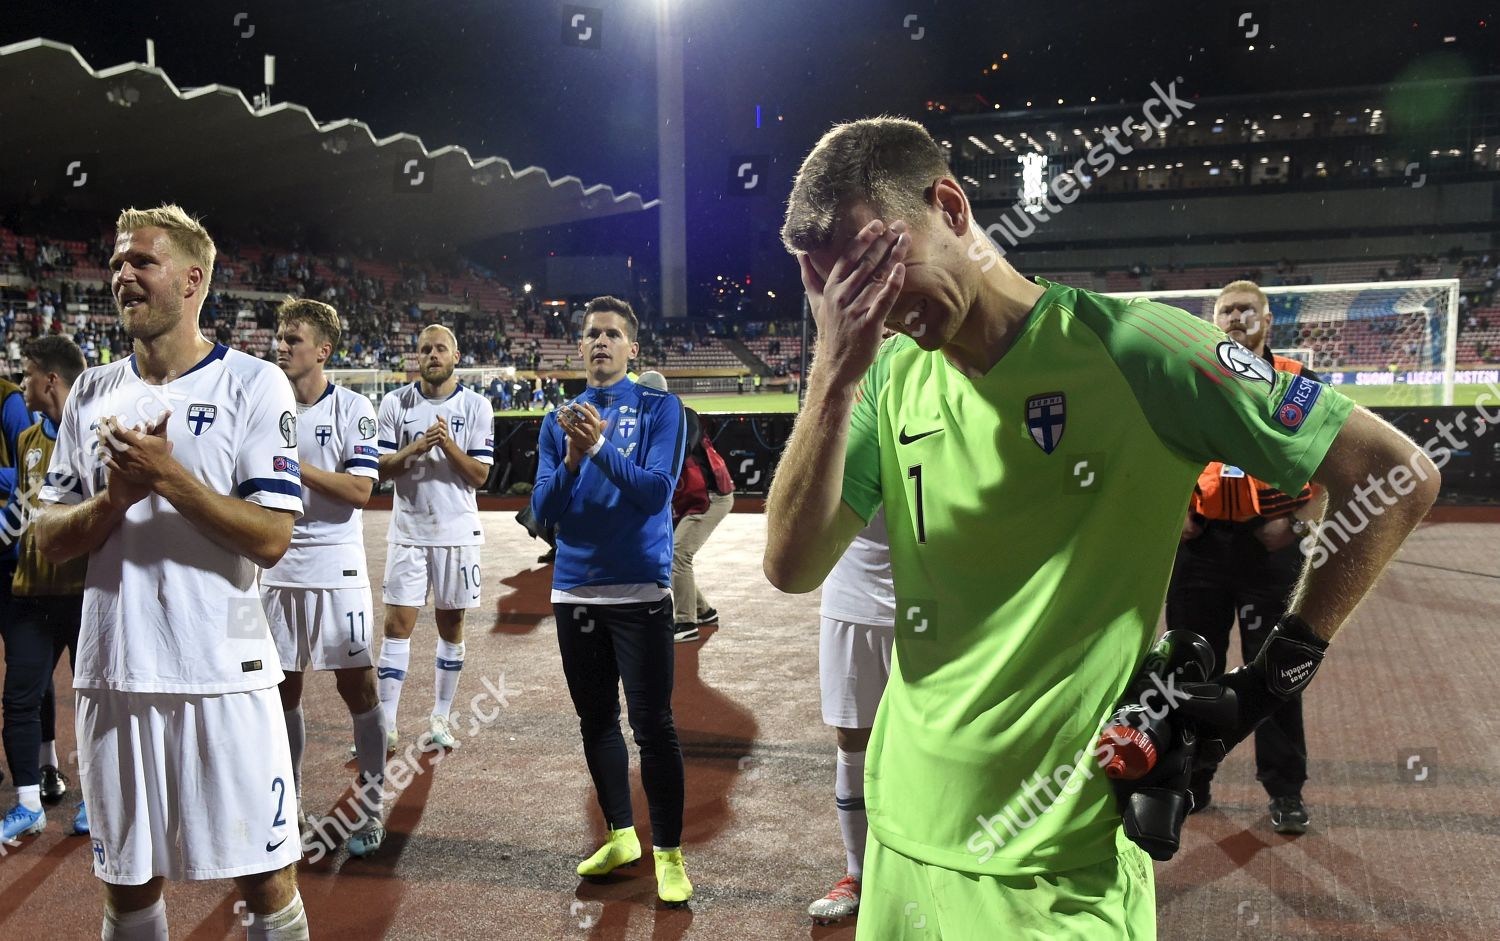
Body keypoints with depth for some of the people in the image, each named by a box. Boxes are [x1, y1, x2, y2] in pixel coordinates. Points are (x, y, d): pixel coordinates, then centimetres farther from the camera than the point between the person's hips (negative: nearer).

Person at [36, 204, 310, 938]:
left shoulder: (253, 384, -4)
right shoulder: (92, 394, 10)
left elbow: (271, 538, -11)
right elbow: (49, 541, 8)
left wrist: (169, 477, -19)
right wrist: (116, 497, -10)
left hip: (224, 673, -4)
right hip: (113, 670, 5)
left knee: (266, 878, 4)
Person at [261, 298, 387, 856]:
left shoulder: (353, 408, -4)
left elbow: (360, 490, -14)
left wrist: (293, 465, -17)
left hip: (337, 569, -5)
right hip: (279, 569, 5)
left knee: (358, 685, -1)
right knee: (284, 689, 11)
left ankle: (370, 811, 12)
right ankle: (289, 808, 25)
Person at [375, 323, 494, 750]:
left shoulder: (476, 406, -1)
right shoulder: (395, 403, 2)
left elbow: (480, 475, -4)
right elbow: (381, 468, 0)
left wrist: (448, 444, -20)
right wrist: (415, 448, -18)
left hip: (458, 531, 0)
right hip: (408, 531, 0)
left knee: (451, 625, 7)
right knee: (397, 624, -2)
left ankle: (440, 719, 19)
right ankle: (386, 724, 4)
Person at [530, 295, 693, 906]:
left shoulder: (659, 409, -2)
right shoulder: (559, 420, 9)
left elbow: (657, 490, -15)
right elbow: (543, 510, 2)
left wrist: (600, 448, -26)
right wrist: (572, 460, -15)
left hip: (640, 591, -5)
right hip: (575, 591, 5)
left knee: (652, 725, -3)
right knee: (596, 720, 14)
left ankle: (669, 854, 10)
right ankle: (621, 836, 30)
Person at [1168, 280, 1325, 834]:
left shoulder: (1298, 383, 2)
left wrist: (1300, 520, -9)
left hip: (1270, 544, -2)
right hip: (1200, 541, 2)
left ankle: (1285, 790, 18)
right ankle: (1189, 780, 24)